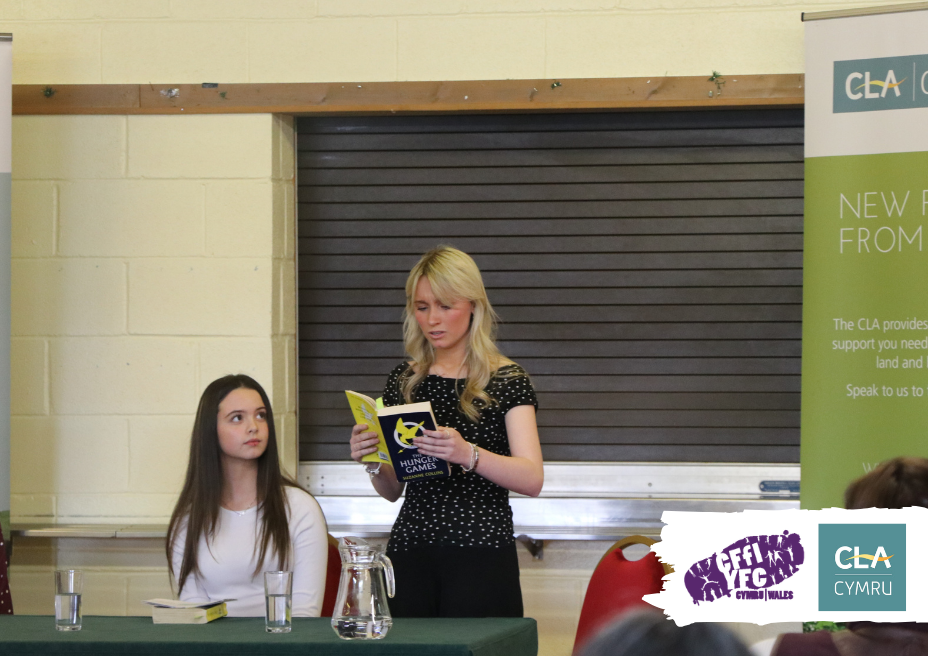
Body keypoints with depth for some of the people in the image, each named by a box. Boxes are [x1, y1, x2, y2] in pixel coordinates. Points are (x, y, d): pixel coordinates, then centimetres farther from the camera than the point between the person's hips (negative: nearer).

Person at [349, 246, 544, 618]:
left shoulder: (506, 380, -1)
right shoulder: (403, 380, 11)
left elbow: (532, 479, -14)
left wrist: (468, 454, -29)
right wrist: (373, 463, -6)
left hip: (481, 551, -4)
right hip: (410, 549, 4)